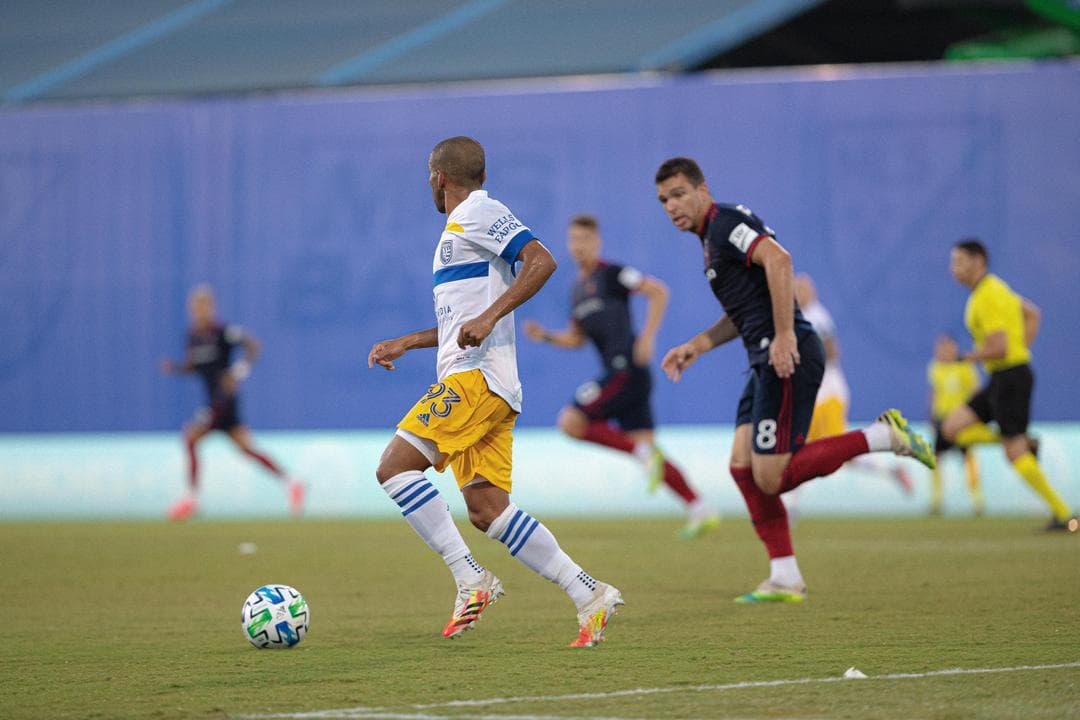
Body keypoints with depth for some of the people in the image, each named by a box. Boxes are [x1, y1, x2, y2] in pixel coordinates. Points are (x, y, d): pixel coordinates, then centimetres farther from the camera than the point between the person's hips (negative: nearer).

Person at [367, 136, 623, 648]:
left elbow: (541, 261, -18)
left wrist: (488, 317, -26)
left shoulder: (478, 213, -3)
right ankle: (589, 597, -3)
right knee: (488, 511, 1)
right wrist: (404, 343, 31)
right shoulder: (463, 226, 27)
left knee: (395, 467, -14)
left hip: (476, 376, -10)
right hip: (471, 381, 10)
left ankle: (470, 579, -17)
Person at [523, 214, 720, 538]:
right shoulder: (577, 289, 21)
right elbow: (576, 338, 27)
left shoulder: (611, 273, -4)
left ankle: (642, 452, -11)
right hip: (617, 374, 9)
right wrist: (546, 336, 10)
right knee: (649, 452, 3)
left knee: (571, 422, -13)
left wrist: (648, 337, -18)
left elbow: (658, 291, -12)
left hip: (627, 369, -9)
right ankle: (701, 510, 1)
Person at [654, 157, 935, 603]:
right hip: (767, 363, 10)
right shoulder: (712, 237, 23)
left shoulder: (726, 223, -9)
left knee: (771, 478, -13)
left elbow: (777, 259, -27)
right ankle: (785, 579, 8)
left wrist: (785, 336, -29)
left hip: (788, 359, -10)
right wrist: (697, 346, 24)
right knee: (743, 466, 6)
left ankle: (882, 436, -5)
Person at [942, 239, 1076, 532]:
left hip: (1010, 377, -10)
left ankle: (1063, 514, -3)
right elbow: (1033, 314, 26)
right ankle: (1026, 443, 6)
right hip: (1000, 378, 10)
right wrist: (1021, 348, 17)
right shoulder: (995, 287, 14)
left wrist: (967, 357, -9)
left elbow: (998, 348, -24)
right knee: (952, 427, 5)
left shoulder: (986, 298, -17)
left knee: (1015, 454, -7)